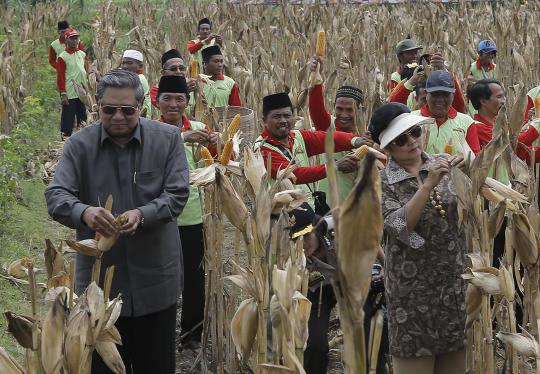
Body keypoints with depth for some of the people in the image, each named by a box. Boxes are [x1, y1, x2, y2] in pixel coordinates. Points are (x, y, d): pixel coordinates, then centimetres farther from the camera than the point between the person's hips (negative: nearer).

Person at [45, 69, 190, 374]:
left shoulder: (168, 138, -1)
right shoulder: (80, 145, -1)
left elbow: (178, 194, -7)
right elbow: (56, 195, -10)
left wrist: (142, 214, -28)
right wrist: (84, 212, -34)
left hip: (155, 275, 0)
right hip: (99, 277, 0)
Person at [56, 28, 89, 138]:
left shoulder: (82, 54, 9)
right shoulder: (62, 57, -9)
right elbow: (60, 77, -10)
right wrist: (63, 94, -14)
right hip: (70, 95, -6)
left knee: (83, 119, 13)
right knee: (68, 120, -3)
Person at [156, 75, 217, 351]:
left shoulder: (198, 129, 5)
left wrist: (215, 144, -23)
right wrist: (181, 138, -39)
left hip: (193, 216, 2)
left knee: (195, 277, 7)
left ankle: (192, 334, 19)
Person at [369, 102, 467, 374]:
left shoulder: (443, 163, 5)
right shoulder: (381, 182, -5)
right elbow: (399, 227, -19)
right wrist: (428, 184, -27)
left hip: (456, 281, 3)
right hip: (414, 289, -3)